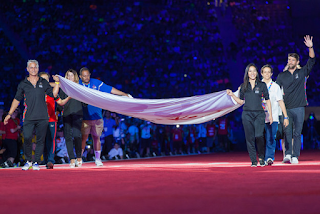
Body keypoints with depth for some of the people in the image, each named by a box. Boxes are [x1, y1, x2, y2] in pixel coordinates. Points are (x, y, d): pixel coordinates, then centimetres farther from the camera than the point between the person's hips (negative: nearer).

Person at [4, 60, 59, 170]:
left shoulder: (44, 83, 11)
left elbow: (54, 95, 10)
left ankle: (36, 162, 10)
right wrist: (9, 114, 13)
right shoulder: (23, 84, 10)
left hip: (42, 117, 1)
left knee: (40, 140, 1)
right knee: (27, 138, -11)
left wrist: (57, 83, 0)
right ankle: (28, 161, 7)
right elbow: (17, 100, 15)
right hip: (29, 117, -1)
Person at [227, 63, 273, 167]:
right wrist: (232, 95, 1)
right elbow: (241, 101, 15)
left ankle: (261, 157, 3)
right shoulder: (243, 86, 9)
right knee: (249, 138, -1)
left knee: (259, 136, -18)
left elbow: (267, 100, 8)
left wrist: (270, 115, 4)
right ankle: (253, 161, 6)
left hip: (259, 114, -2)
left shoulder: (262, 85, 5)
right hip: (247, 114, 2)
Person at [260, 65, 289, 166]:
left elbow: (281, 102, 9)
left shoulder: (275, 86, 9)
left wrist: (286, 117, 5)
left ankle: (269, 157, -13)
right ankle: (262, 158, 6)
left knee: (271, 138, -11)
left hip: (273, 117, -1)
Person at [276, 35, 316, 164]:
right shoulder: (282, 76, 11)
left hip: (299, 108, 0)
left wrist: (310, 48, -13)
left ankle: (295, 156, 1)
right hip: (286, 108, 0)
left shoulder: (302, 72, 9)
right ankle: (287, 154, -9)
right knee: (287, 132, -7)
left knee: (297, 133, 0)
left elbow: (311, 61, 0)